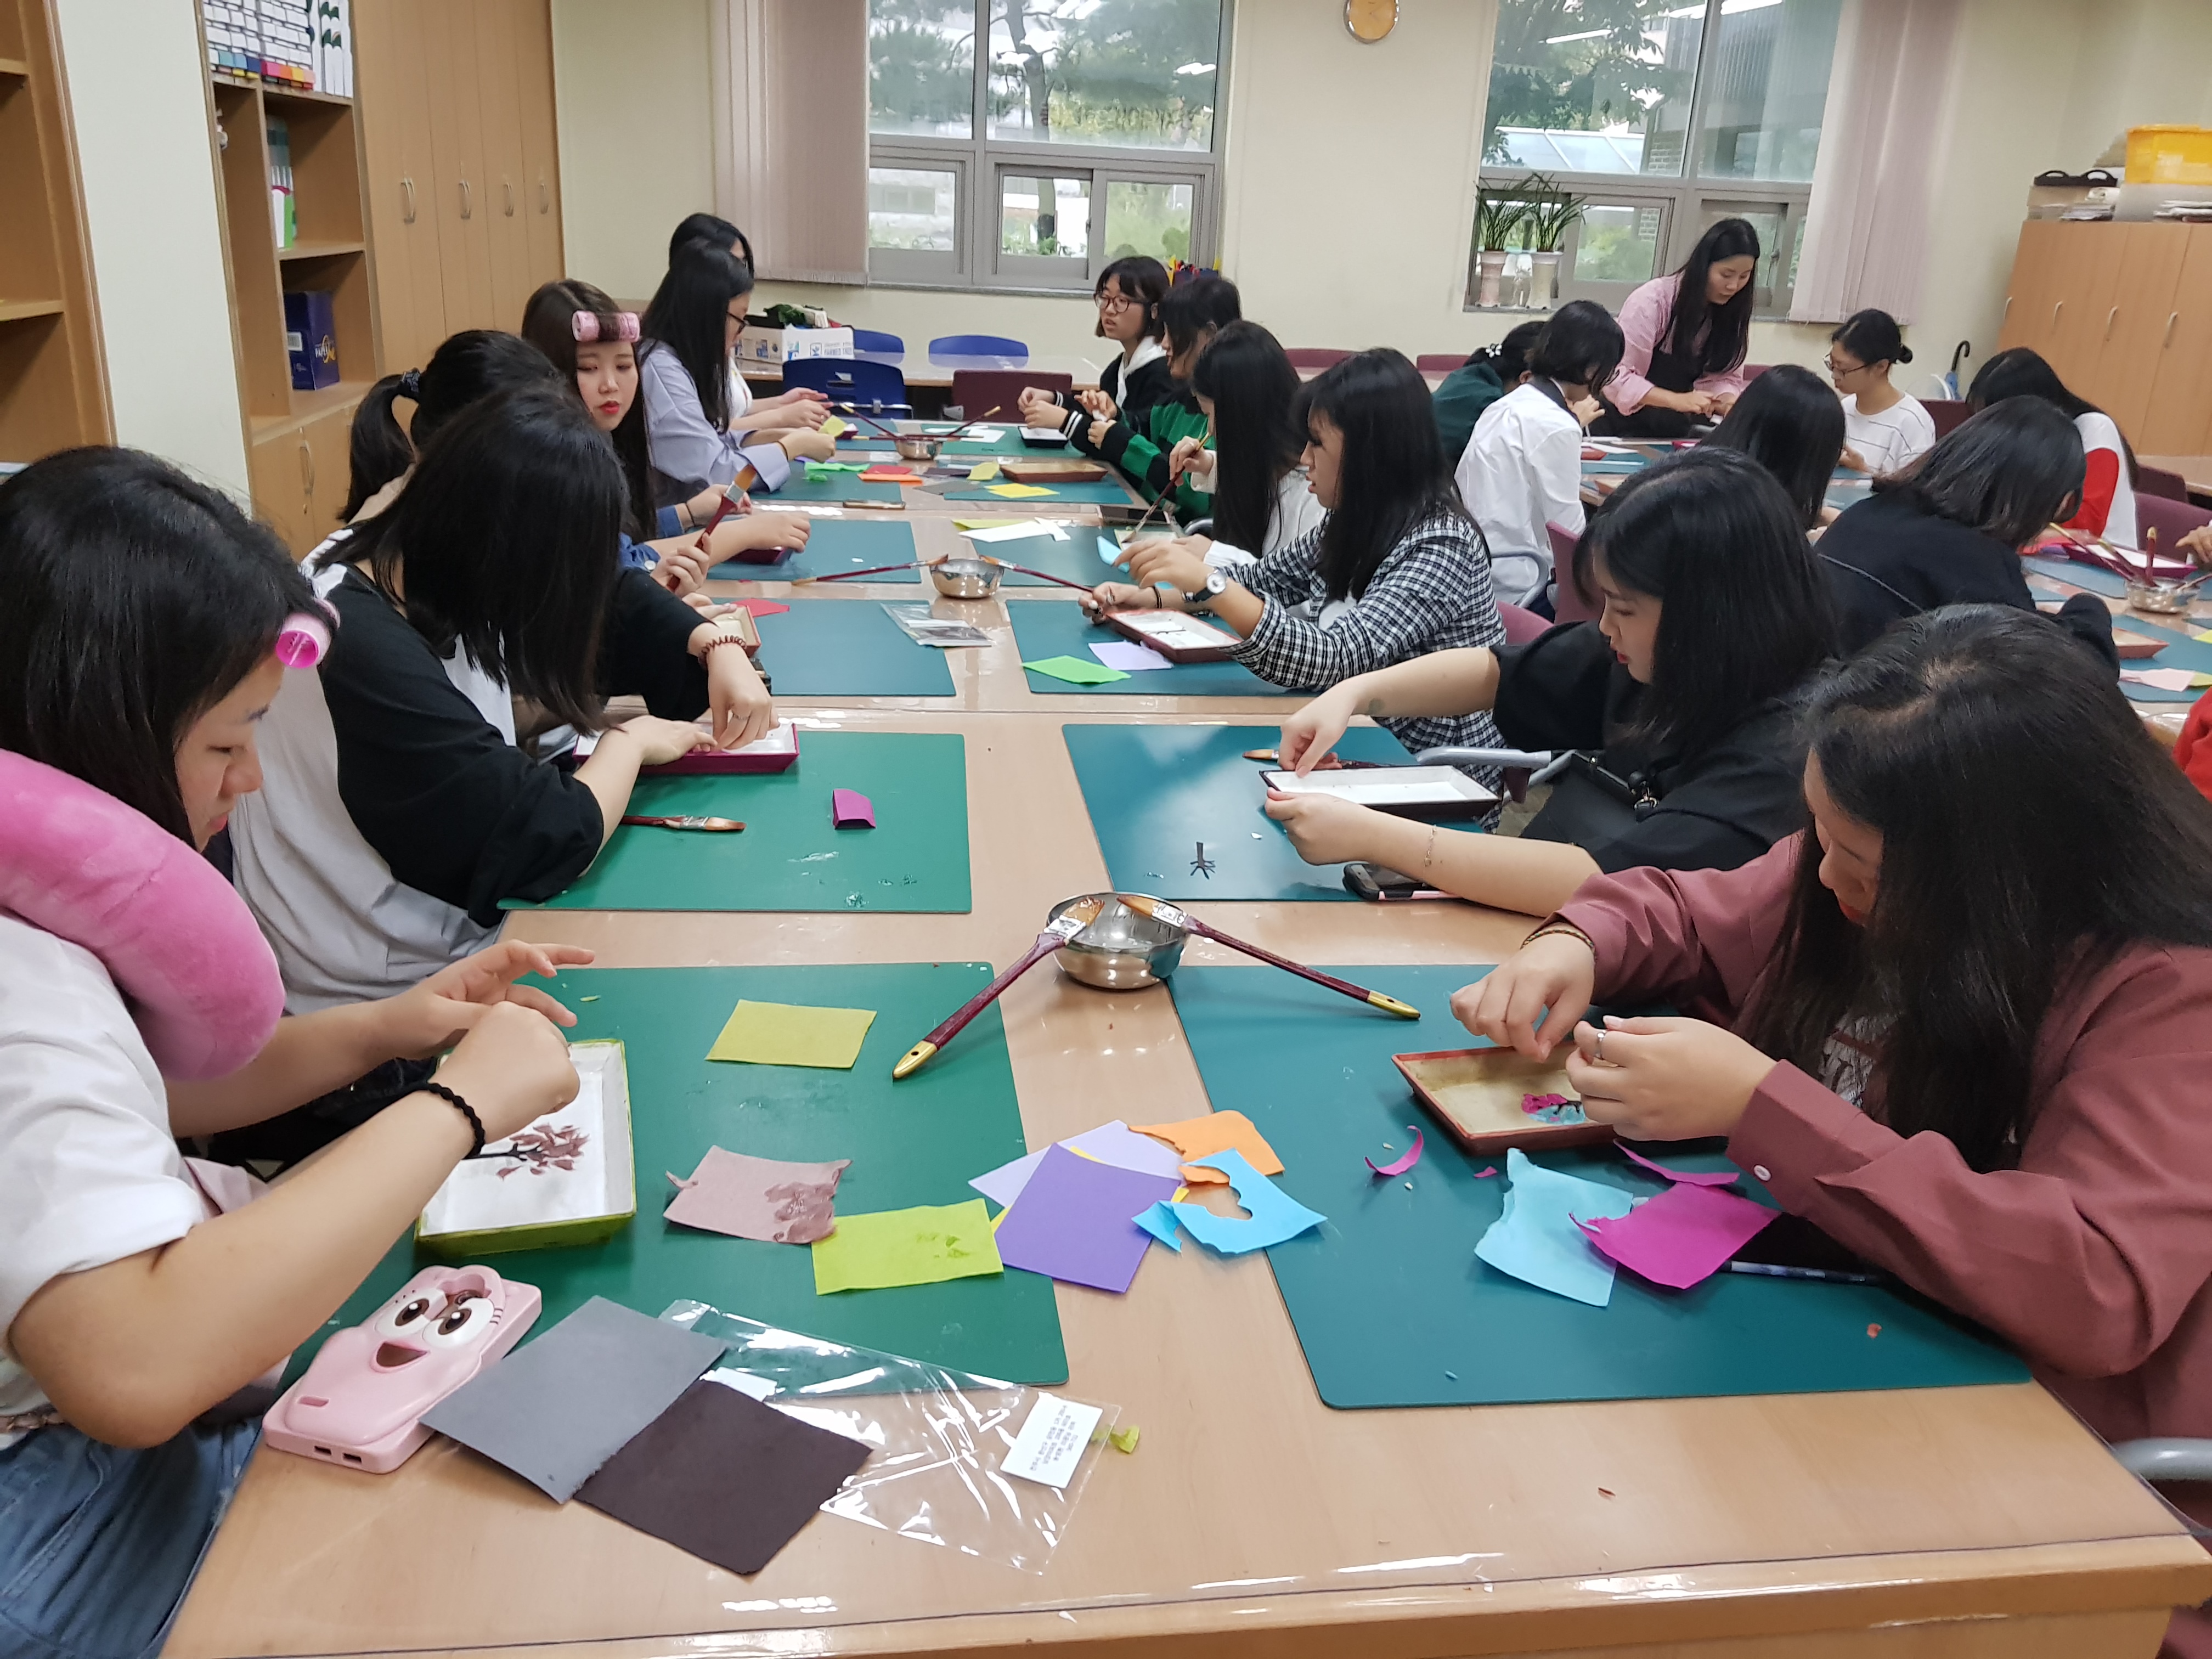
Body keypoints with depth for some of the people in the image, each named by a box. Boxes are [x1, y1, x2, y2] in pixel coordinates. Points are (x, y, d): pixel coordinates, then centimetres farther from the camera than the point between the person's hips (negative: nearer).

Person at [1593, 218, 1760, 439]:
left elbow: (1726, 376, 1)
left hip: (1674, 429, 5)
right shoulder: (1653, 299, -19)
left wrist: (1728, 400, -23)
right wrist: (1676, 400, -35)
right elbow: (1617, 376, -22)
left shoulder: (1733, 310, 0)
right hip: (1622, 420, -5)